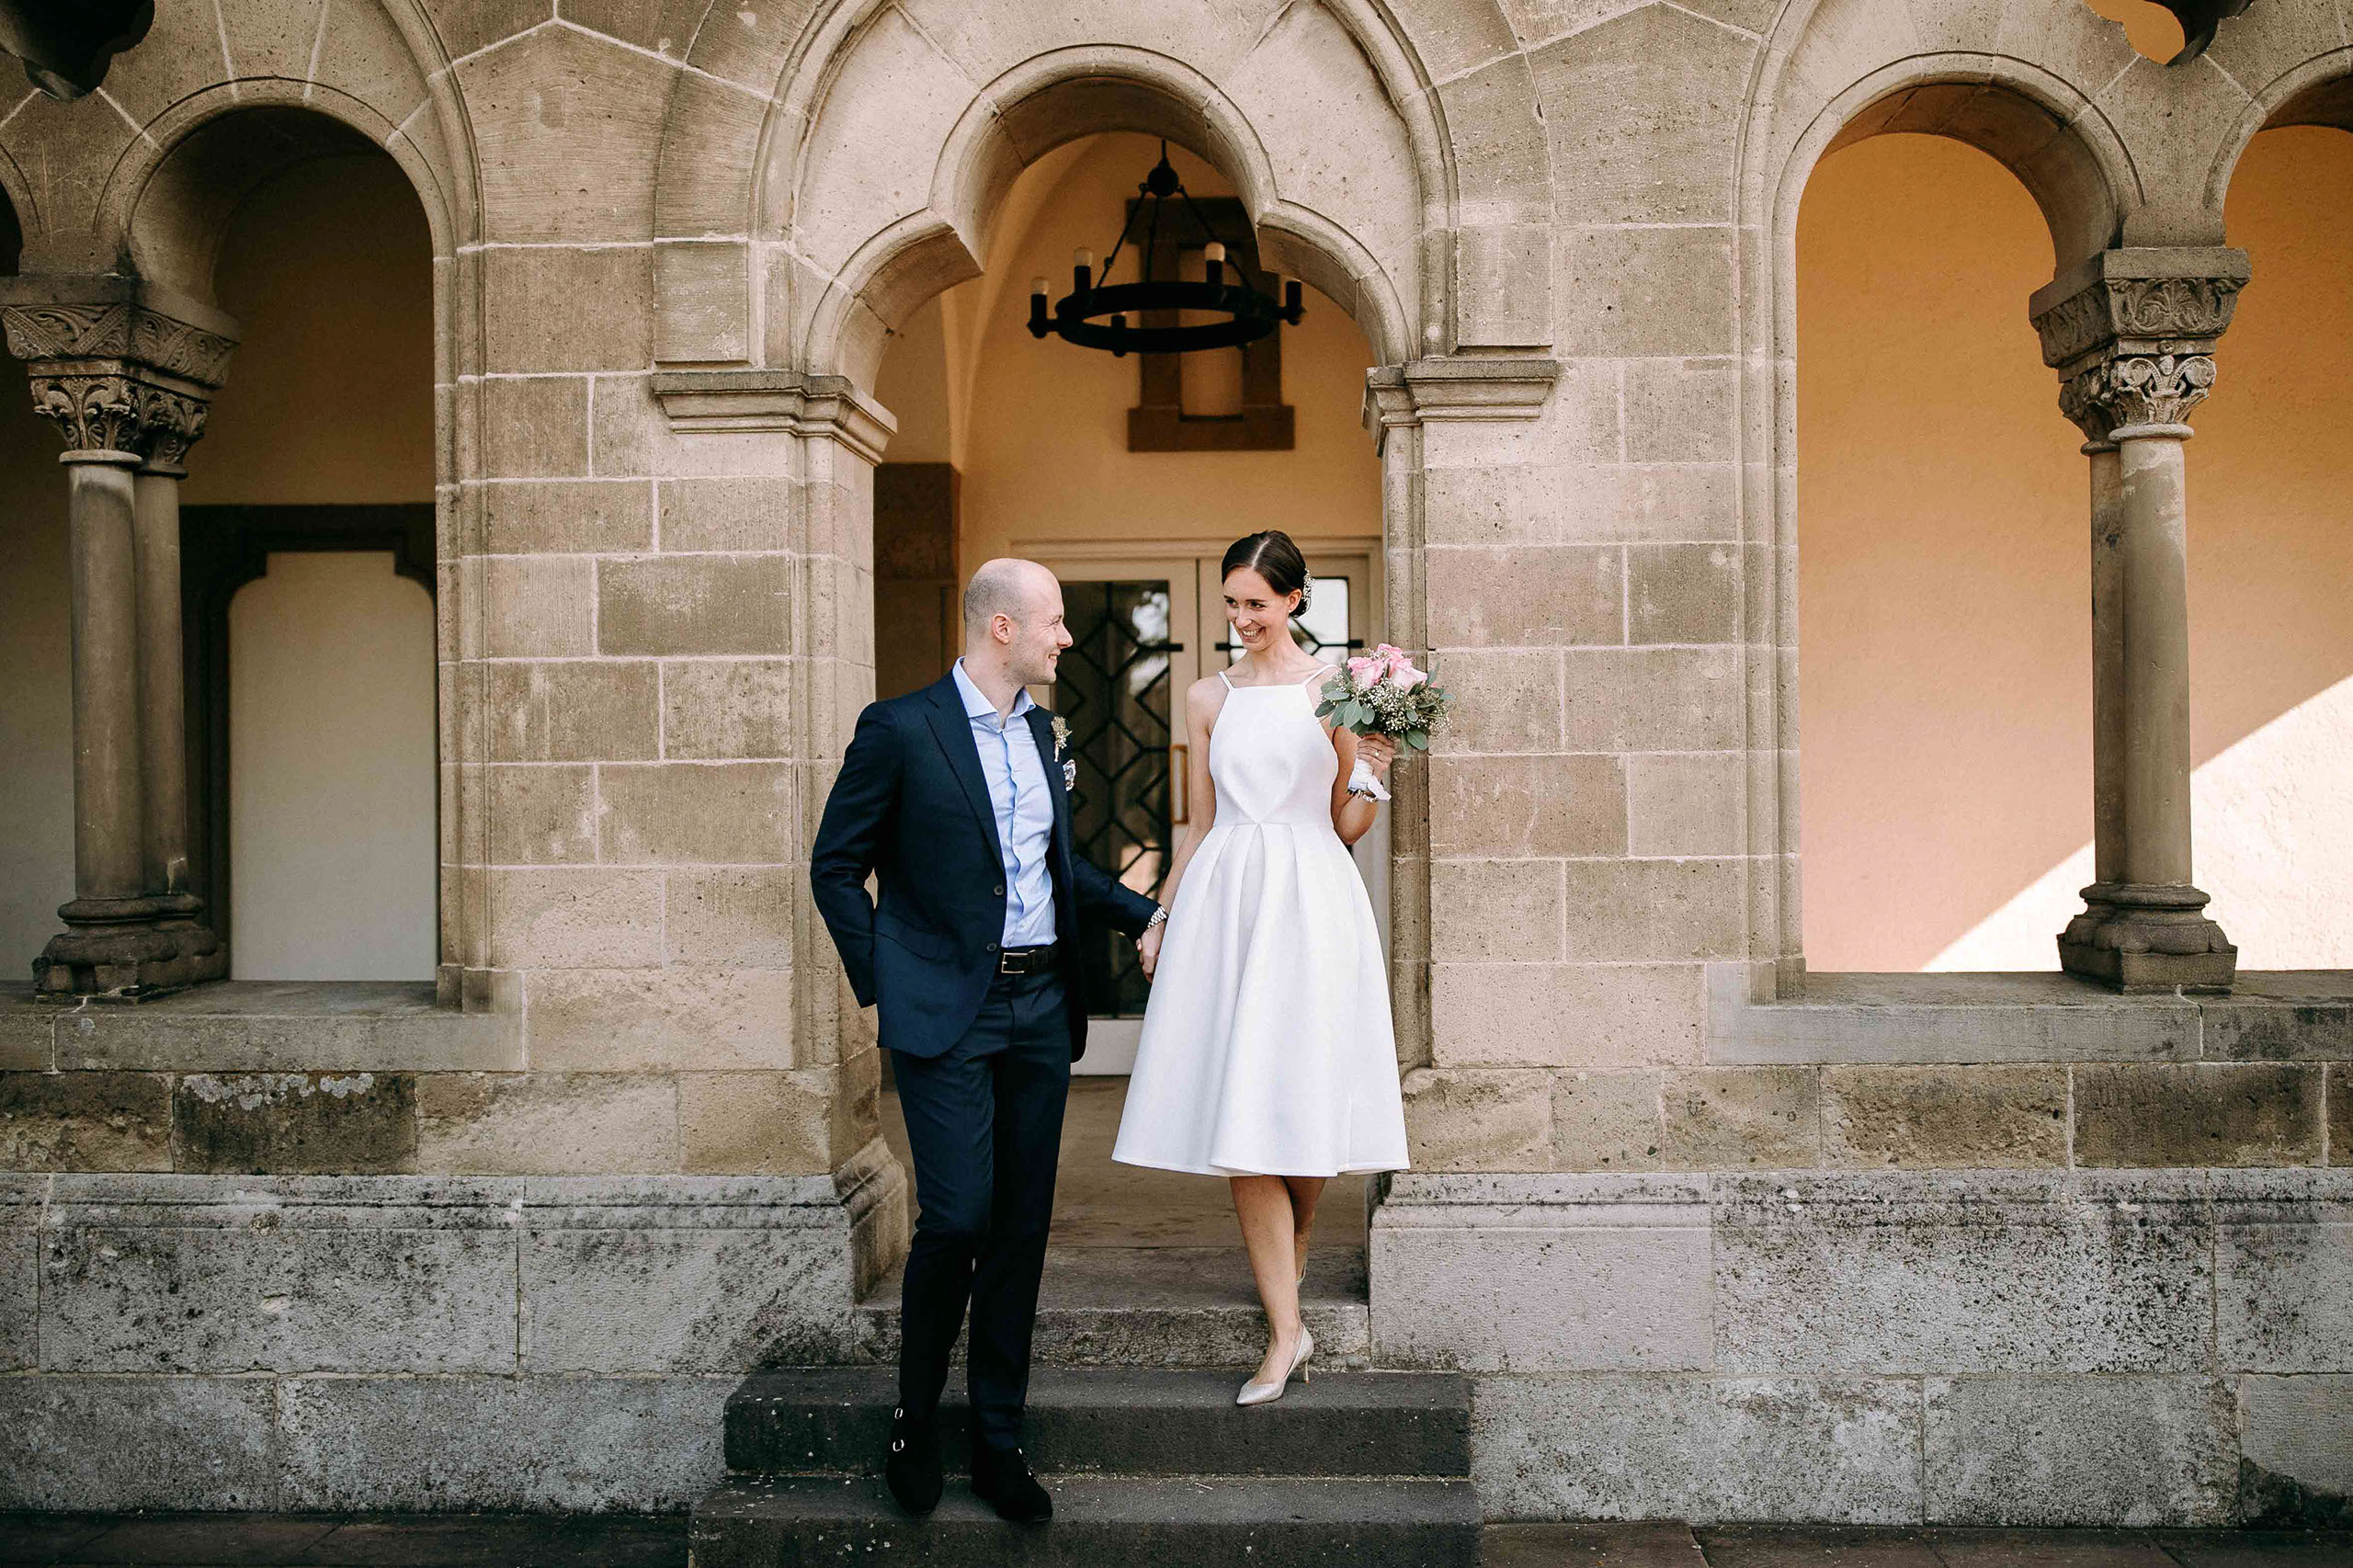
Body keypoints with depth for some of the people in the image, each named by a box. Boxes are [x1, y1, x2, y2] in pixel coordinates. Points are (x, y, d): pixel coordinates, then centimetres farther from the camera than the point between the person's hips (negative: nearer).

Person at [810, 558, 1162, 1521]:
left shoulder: (1040, 730, 13)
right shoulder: (900, 729, -7)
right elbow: (835, 866, -2)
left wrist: (1145, 913, 16)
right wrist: (879, 988, -5)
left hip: (1042, 1007, 6)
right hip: (948, 1012, -6)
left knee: (1023, 1225, 8)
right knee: (956, 1216, -8)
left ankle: (998, 1441, 22)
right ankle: (915, 1419, 18)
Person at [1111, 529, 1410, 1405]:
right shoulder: (1208, 699, 13)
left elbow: (1348, 828, 5)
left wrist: (1373, 774, -13)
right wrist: (1160, 917, 14)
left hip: (1312, 899, -2)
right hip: (1224, 898, 2)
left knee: (1299, 1095, 1)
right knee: (1237, 1112, -5)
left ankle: (1294, 1251, 32)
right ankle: (1287, 1332, 1)